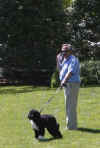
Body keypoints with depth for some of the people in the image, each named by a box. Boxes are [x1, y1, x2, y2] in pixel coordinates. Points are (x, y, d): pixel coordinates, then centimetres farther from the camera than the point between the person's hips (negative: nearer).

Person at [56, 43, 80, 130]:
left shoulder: (73, 60, -14)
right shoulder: (65, 60, 17)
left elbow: (70, 72, -26)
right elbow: (60, 70, 25)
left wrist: (64, 81, -37)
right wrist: (58, 60, 12)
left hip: (72, 84, -10)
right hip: (66, 84, 10)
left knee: (71, 105, -10)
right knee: (69, 105, 15)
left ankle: (72, 126, -9)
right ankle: (72, 125, 23)